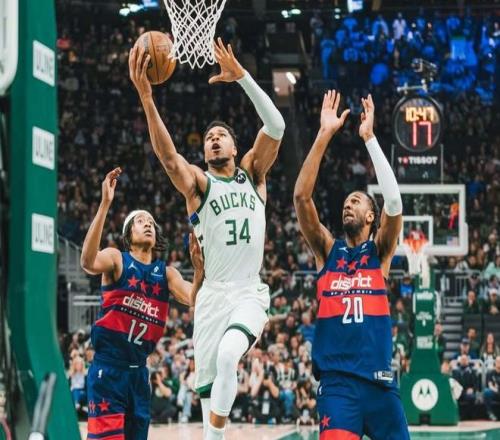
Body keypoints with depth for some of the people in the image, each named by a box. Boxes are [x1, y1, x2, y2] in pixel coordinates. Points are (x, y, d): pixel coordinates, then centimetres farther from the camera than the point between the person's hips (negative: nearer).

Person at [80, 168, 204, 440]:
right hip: (108, 366, -6)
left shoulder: (166, 273, 12)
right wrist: (105, 205, -33)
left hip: (139, 369, 6)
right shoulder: (116, 259, -2)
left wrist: (199, 267, -24)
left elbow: (194, 300, -5)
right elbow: (88, 262, -25)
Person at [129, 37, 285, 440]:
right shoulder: (197, 183, 2)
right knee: (207, 382, 4)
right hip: (213, 294, 1)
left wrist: (241, 76, -22)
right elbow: (167, 154, -19)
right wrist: (146, 97, -36)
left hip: (251, 293, -1)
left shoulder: (253, 173, 7)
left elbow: (276, 126, -10)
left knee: (228, 355, -28)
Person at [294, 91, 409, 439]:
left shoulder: (380, 250, 10)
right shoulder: (327, 250, 12)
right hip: (337, 380, -1)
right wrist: (324, 135, -6)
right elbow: (301, 196, 0)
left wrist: (369, 137, -10)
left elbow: (394, 200, -8)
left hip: (378, 379, 1)